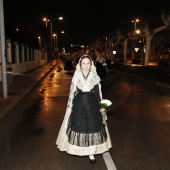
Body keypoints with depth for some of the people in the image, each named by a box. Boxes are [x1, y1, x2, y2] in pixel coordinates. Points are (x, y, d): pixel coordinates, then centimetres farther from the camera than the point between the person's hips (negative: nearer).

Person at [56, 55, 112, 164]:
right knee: (78, 126, 7)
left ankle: (91, 153, 13)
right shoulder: (76, 77, -1)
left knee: (92, 127, 3)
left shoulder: (95, 77, -1)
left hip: (92, 106, 0)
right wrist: (70, 106, 3)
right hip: (78, 105, 0)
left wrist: (101, 106, -3)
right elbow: (72, 92, 4)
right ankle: (80, 149, 26)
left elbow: (98, 93, 2)